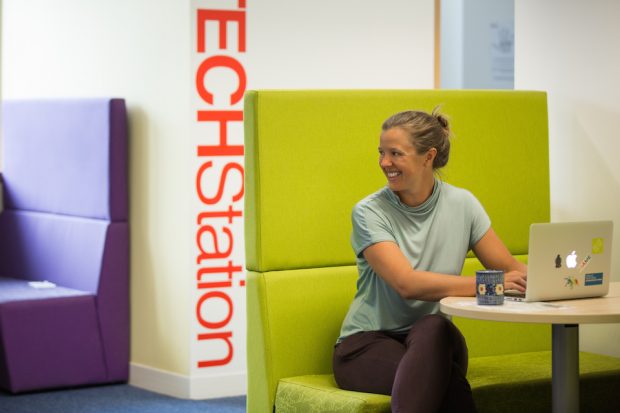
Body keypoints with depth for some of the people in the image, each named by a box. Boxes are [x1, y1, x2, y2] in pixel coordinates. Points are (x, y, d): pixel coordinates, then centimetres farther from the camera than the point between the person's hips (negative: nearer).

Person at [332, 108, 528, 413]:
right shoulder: (369, 213, -8)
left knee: (433, 327, -37)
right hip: (367, 343, -3)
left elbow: (511, 270, 2)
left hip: (435, 342, 3)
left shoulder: (461, 204, 3)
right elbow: (407, 284, -22)